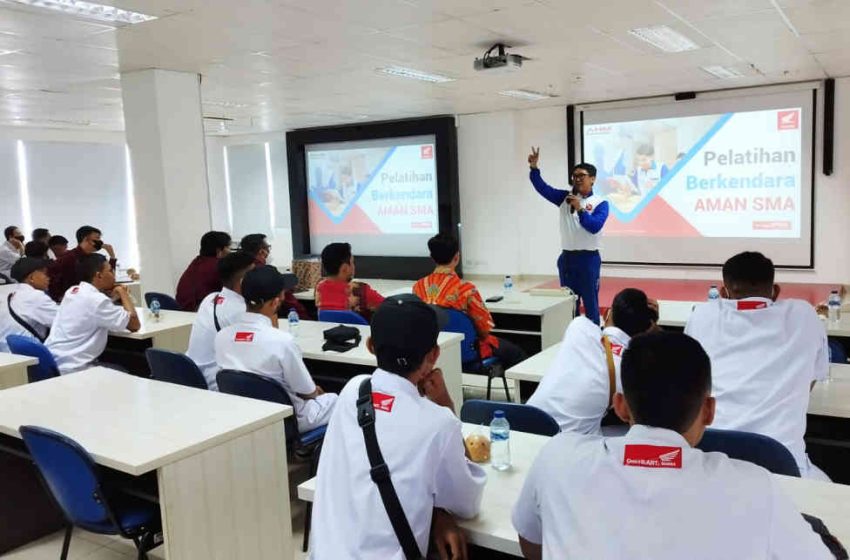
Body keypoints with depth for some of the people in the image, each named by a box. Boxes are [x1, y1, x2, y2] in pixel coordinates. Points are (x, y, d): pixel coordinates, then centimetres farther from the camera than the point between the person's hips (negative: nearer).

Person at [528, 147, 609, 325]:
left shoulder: (600, 203, -5)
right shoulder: (565, 198, 7)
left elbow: (595, 227, -18)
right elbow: (543, 188, -3)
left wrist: (580, 209, -26)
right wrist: (534, 168, -16)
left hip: (588, 258, -4)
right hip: (567, 257, 5)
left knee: (591, 304, 3)